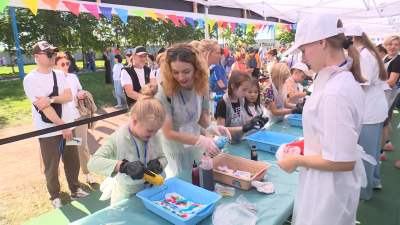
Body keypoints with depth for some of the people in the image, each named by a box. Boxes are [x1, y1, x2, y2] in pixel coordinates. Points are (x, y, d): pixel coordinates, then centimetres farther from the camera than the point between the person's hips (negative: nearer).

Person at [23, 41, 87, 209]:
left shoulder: (59, 74, 6)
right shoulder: (30, 79, -12)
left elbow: (69, 96, -5)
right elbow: (43, 107, -17)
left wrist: (50, 99, -22)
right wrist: (62, 125, -18)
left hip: (68, 126, 5)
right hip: (48, 131, -5)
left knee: (73, 161, 13)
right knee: (51, 167, 9)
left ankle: (75, 190, 32)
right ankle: (55, 197, 28)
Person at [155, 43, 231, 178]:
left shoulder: (202, 87, -12)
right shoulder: (164, 91, -26)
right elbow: (168, 133, -24)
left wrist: (210, 127, -17)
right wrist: (200, 140, -34)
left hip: (195, 147, 5)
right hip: (175, 149, -4)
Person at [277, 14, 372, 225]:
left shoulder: (334, 92, -29)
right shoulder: (345, 80, 1)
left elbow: (342, 161, -27)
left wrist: (297, 160, -16)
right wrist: (309, 144, 10)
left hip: (328, 188, -9)